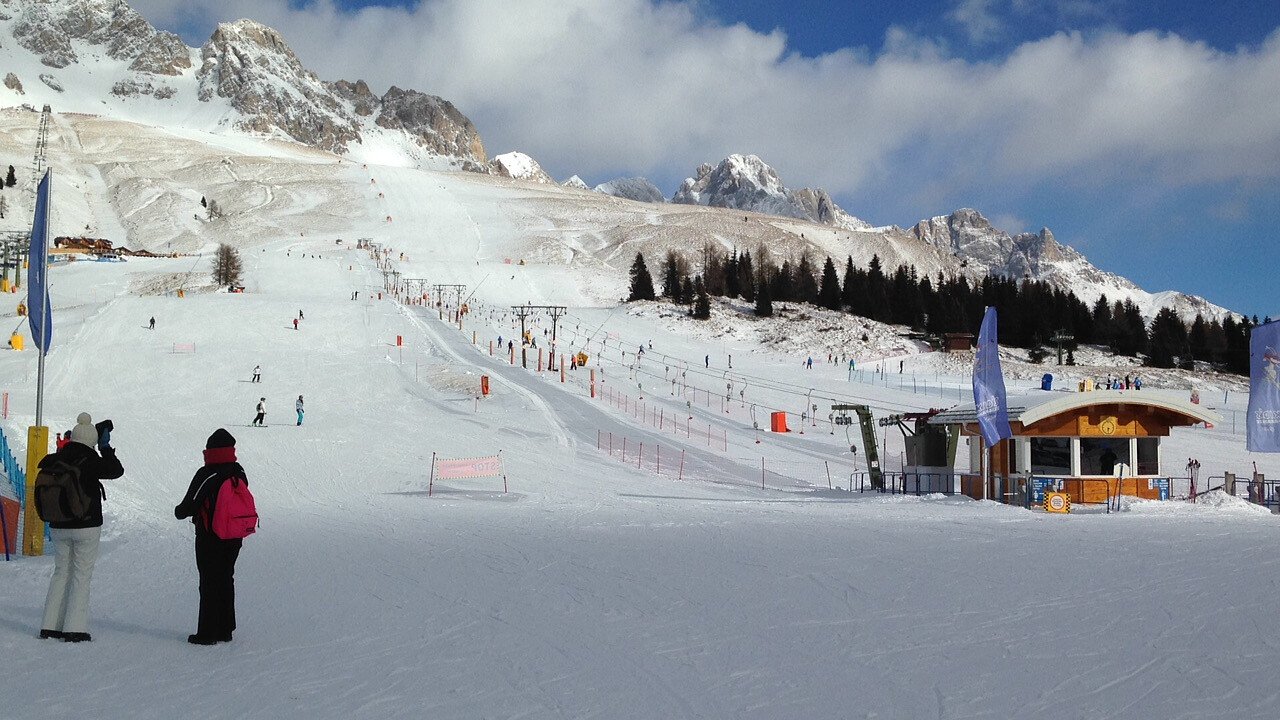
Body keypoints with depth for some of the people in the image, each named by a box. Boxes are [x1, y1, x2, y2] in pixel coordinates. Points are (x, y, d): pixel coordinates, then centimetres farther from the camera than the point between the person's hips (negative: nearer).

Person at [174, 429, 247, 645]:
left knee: (209, 583, 0)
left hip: (209, 538, -6)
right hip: (234, 537, 6)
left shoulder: (206, 475, -17)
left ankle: (208, 633, 3)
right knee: (226, 580, 15)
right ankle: (226, 629, 20)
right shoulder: (239, 472, 2)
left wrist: (179, 512, 7)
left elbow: (190, 504, -14)